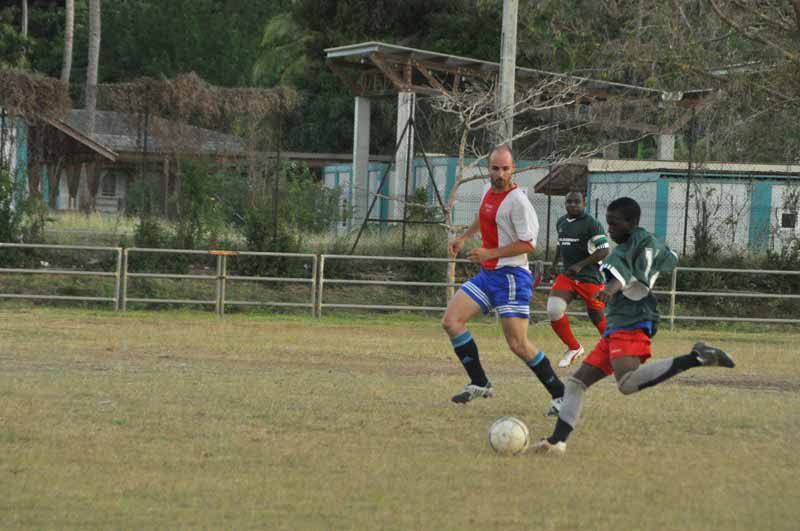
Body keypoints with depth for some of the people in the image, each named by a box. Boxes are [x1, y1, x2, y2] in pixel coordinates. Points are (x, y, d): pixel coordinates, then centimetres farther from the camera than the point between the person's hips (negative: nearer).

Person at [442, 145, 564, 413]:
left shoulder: (517, 200, -17)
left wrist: (489, 253, -21)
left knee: (519, 345, -11)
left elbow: (528, 244, -19)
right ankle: (479, 383, 6)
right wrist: (463, 237, 29)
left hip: (512, 277, -8)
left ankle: (559, 394, 3)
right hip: (487, 274, 8)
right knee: (451, 321, -3)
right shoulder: (489, 191, 8)